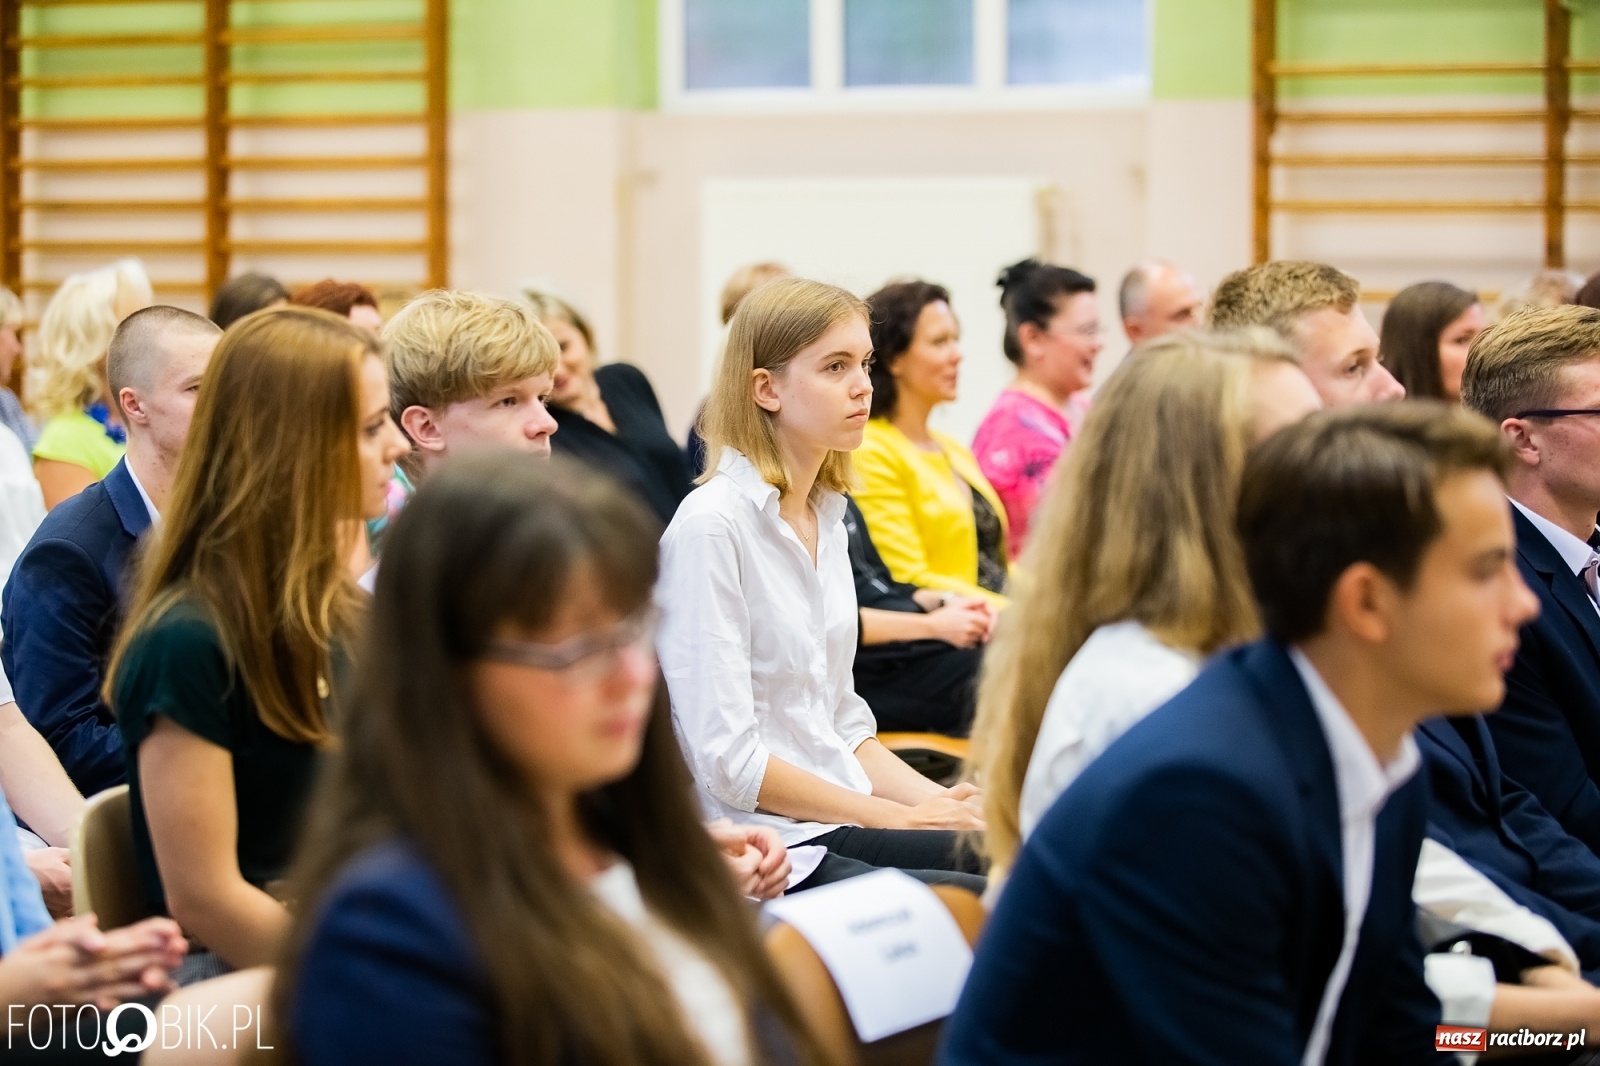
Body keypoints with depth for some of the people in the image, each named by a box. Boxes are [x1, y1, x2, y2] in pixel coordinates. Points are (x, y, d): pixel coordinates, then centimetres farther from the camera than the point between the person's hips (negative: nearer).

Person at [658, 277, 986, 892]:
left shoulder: (825, 518, 14)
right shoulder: (710, 526, -12)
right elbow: (727, 761, -16)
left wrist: (937, 799, 1)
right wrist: (900, 816, -11)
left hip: (840, 821, 8)